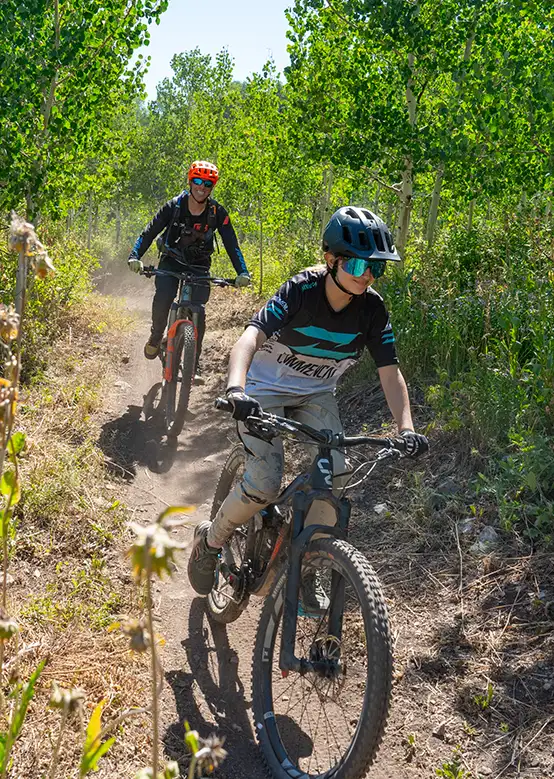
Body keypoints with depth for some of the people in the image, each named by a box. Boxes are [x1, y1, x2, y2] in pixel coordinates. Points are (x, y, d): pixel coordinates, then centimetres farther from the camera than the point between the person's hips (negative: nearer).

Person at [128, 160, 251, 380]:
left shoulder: (217, 213, -12)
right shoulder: (173, 207, -14)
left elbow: (231, 244, -12)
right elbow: (149, 232, -16)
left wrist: (242, 272, -27)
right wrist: (135, 256, -33)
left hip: (199, 266, 1)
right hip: (171, 261, 0)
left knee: (198, 311, -17)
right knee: (163, 297, -28)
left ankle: (193, 365, -7)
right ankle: (156, 336, 2)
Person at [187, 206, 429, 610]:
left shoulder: (373, 309, -14)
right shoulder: (301, 291, -27)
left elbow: (390, 373, -13)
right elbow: (251, 336, -39)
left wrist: (407, 428, -27)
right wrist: (236, 389, -57)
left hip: (316, 394, 4)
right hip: (265, 390, -4)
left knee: (334, 473, -18)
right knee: (265, 484, -21)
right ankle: (210, 539, 9)